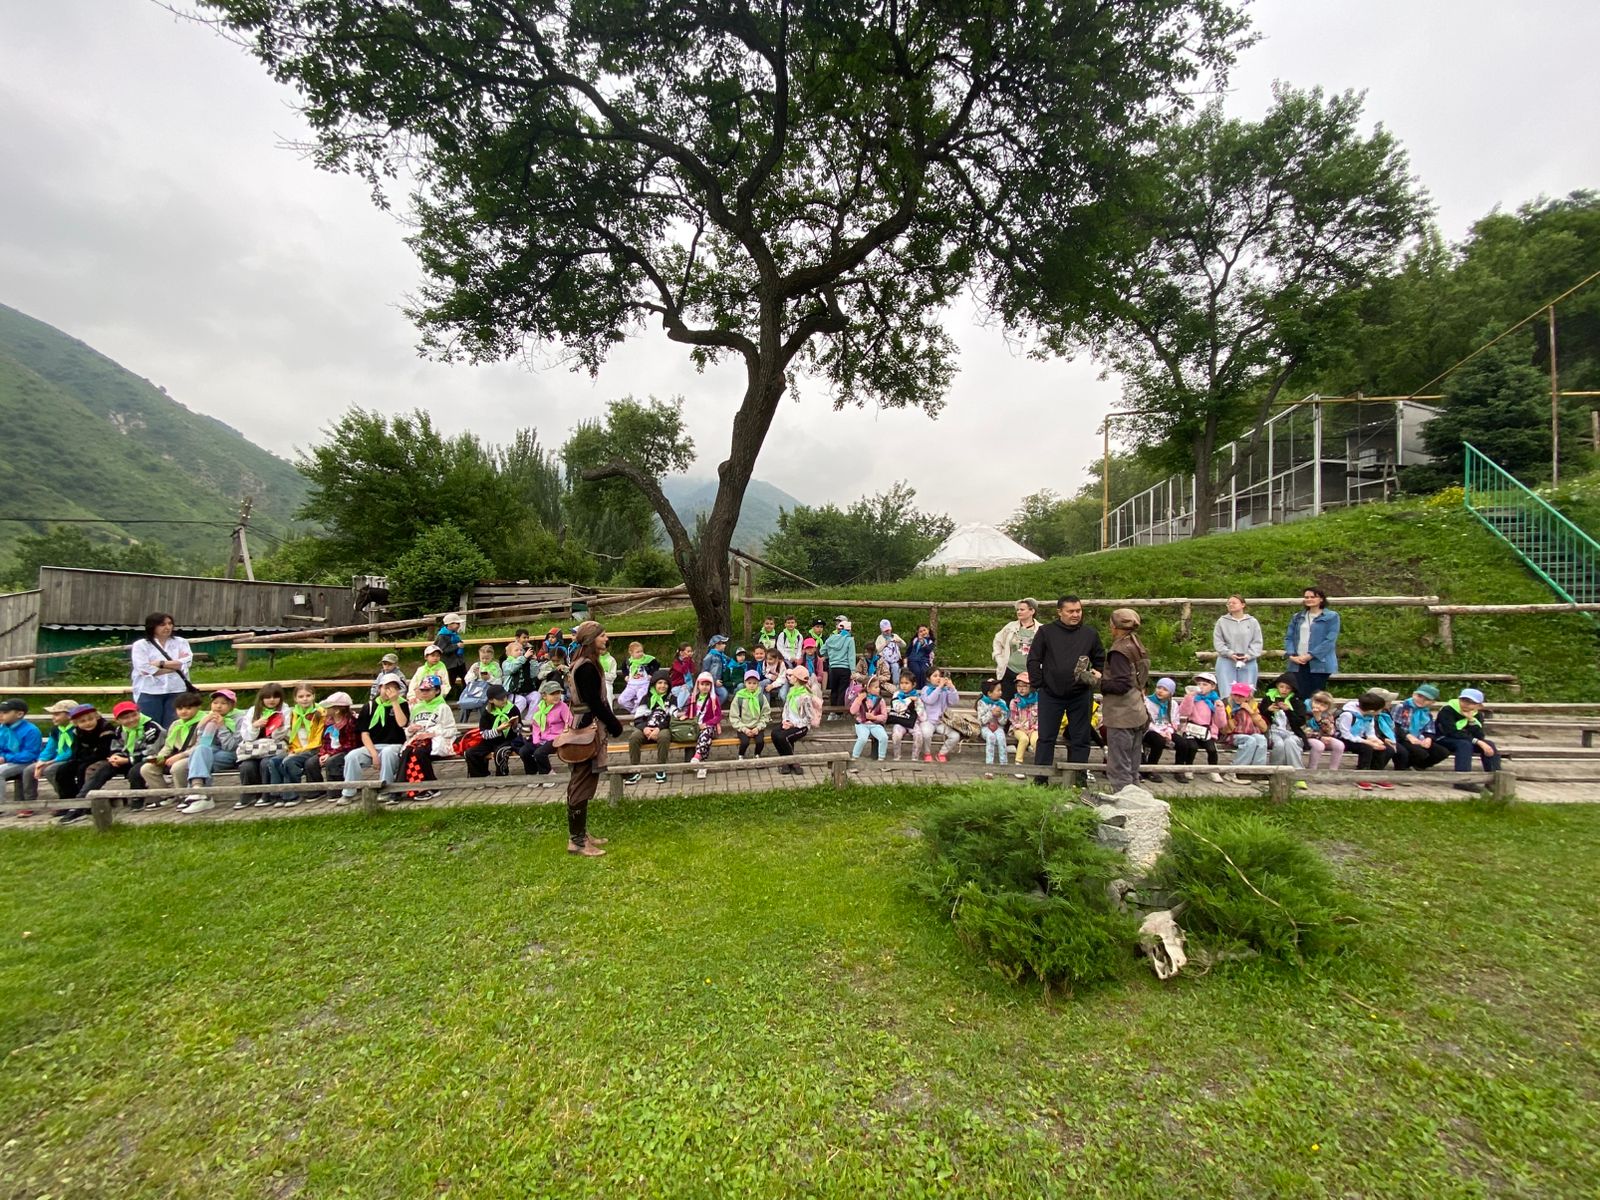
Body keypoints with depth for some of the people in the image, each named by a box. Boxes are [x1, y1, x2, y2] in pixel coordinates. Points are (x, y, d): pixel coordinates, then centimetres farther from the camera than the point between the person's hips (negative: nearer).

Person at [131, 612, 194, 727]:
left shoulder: (181, 642, 10)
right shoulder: (140, 645, 3)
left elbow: (186, 663, -4)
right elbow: (145, 669, -9)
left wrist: (160, 663, -10)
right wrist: (176, 666, -7)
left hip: (177, 692, 1)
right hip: (149, 693, -1)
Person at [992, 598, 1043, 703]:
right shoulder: (1011, 627, 3)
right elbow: (997, 641, 16)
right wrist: (999, 658, 8)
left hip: (1030, 674, -2)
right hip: (1009, 672, 2)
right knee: (1007, 704, 7)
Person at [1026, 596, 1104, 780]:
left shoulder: (1091, 633, 5)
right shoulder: (1046, 632, 0)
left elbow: (1100, 660, 15)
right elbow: (1033, 660, 1)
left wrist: (1097, 676, -2)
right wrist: (1039, 683, -4)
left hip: (1081, 696, 1)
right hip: (1050, 694, -1)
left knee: (1080, 739, 8)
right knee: (1046, 738, 5)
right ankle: (1040, 779, 13)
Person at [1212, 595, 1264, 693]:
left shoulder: (1252, 621, 6)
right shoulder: (1222, 621, 3)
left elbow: (1257, 642, 3)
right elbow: (1217, 642, 0)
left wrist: (1248, 655, -12)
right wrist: (1230, 654, -13)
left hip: (1248, 663, 1)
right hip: (1226, 662, -1)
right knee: (1227, 694, -2)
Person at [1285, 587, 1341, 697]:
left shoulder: (1331, 617, 1)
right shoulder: (1297, 617, 16)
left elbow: (1330, 640, -8)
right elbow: (1288, 637, 11)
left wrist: (1310, 655, -15)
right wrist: (1291, 655, -6)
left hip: (1320, 663, -4)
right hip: (1298, 663, 4)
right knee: (1302, 696, 1)